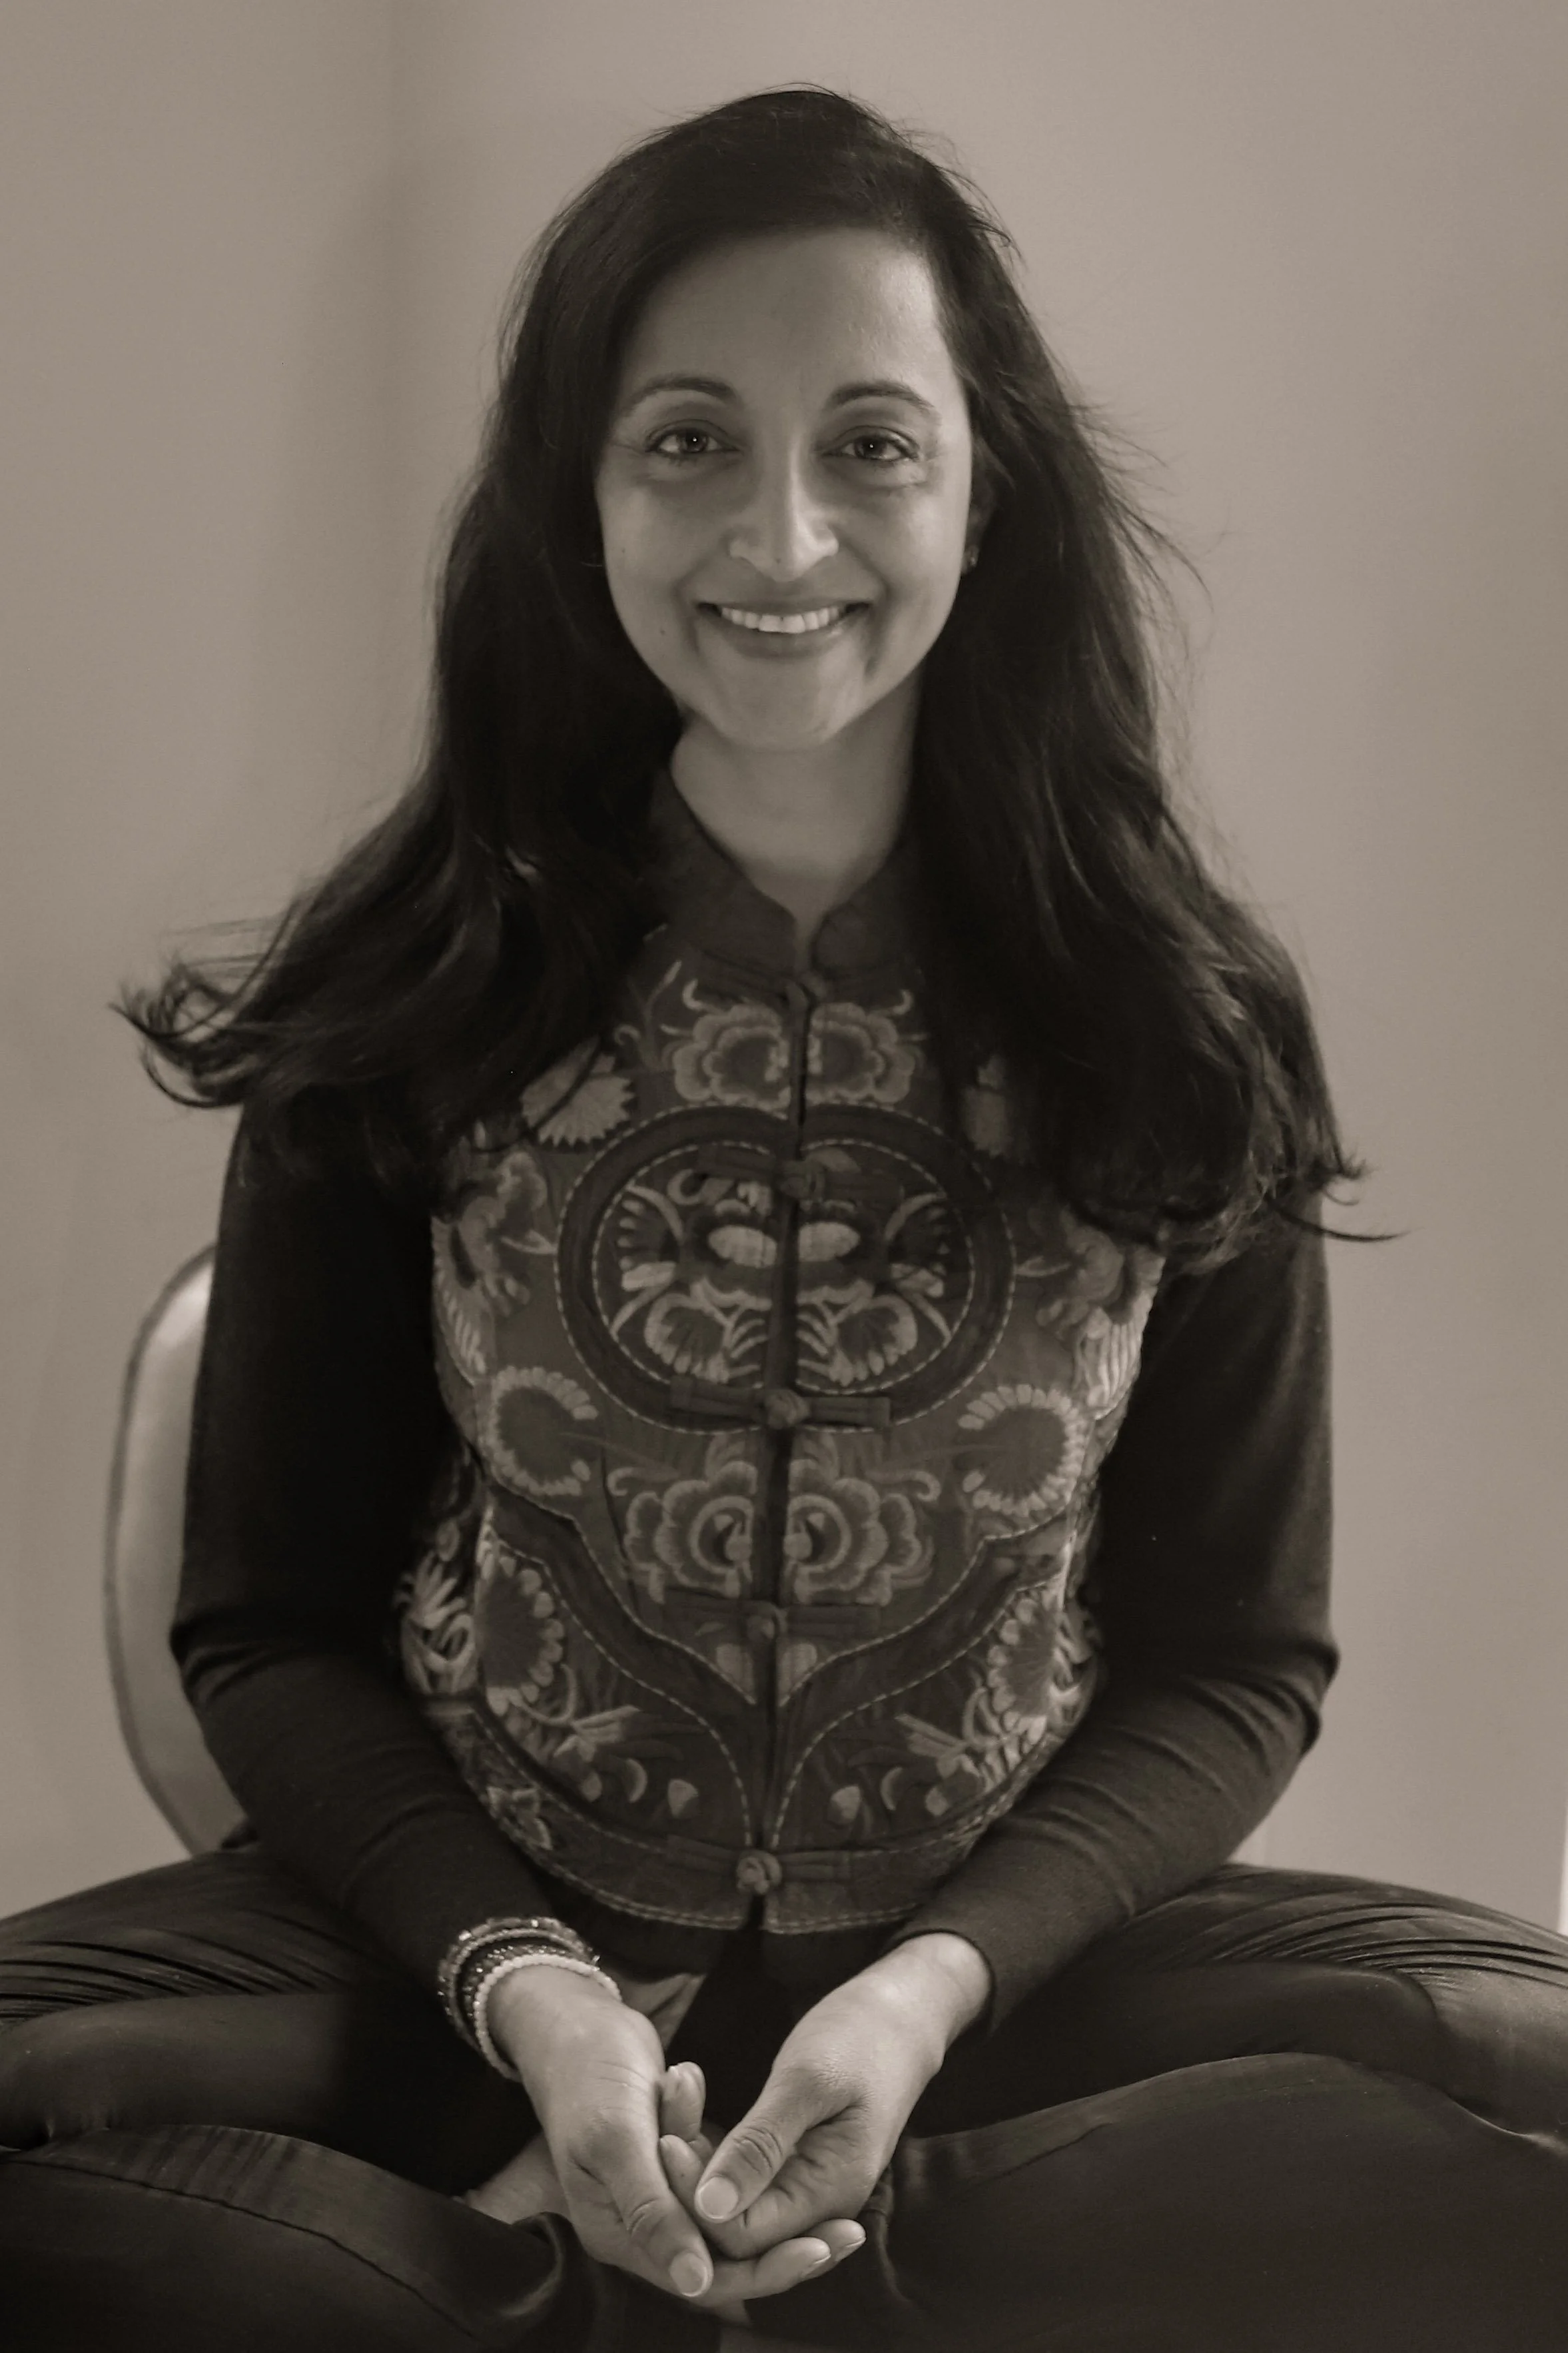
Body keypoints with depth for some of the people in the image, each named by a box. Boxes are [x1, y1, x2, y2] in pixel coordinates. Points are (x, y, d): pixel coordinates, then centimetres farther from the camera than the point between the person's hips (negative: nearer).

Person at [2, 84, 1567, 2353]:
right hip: (479, 1958, 0)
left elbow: (1227, 1661, 1)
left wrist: (939, 1981, -16)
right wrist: (523, 1990, -15)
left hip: (1003, 1967, 1)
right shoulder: (410, 1005, -2)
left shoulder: (1185, 1029, -2)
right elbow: (273, 1630, 2)